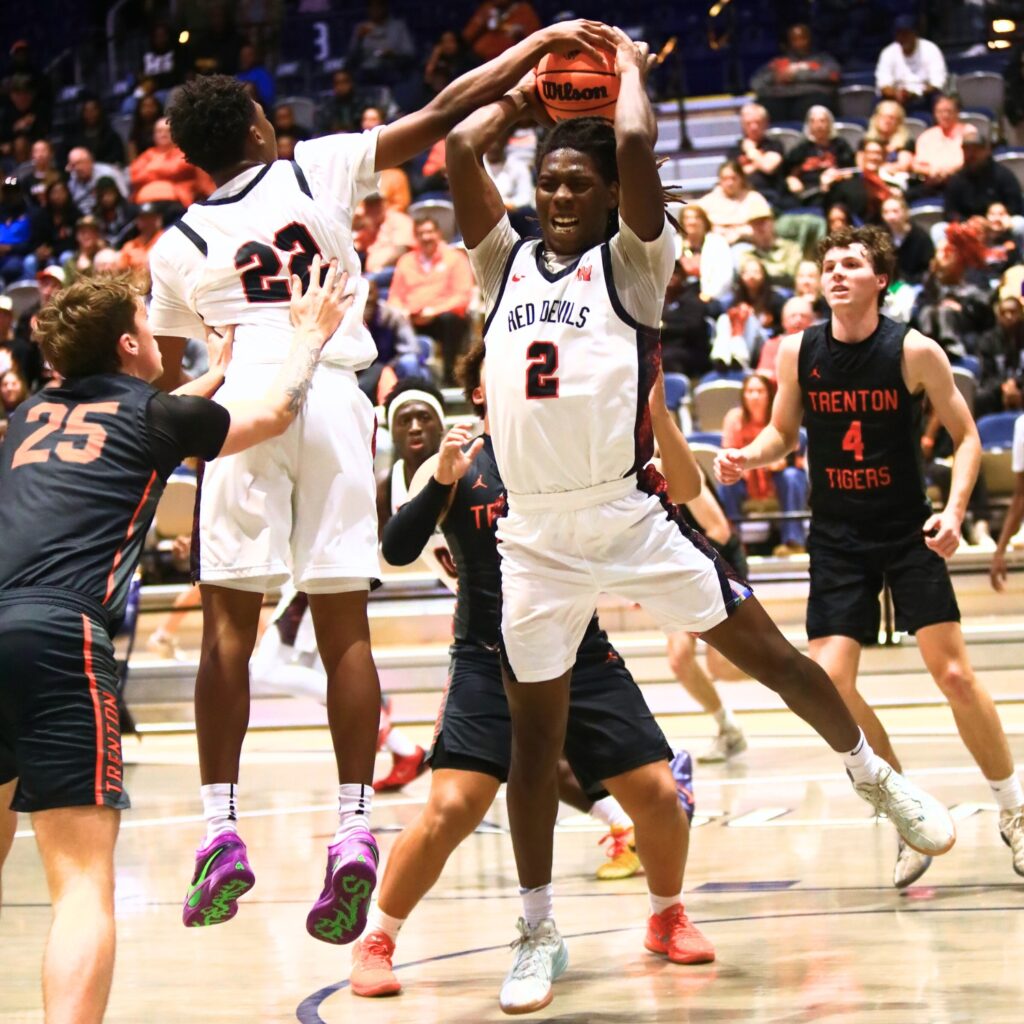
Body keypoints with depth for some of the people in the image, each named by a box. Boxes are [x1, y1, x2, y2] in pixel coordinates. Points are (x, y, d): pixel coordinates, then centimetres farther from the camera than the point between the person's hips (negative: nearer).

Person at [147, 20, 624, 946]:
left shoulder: (176, 248, 14)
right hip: (334, 401, 0)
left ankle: (220, 825, -3)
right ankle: (355, 828, -7)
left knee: (229, 625, 5)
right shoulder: (320, 169, 11)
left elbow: (166, 383, 17)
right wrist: (540, 42, 10)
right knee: (344, 627, 2)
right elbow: (442, 113, 8)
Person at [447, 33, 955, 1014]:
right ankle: (538, 931, 18)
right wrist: (525, 95, 16)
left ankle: (875, 776, 30)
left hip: (629, 515, -3)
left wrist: (629, 67, 3)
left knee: (766, 651, 4)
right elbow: (461, 146, 2)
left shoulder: (631, 260, 2)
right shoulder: (506, 261, 12)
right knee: (534, 727, 7)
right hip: (533, 535, 3)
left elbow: (635, 145, -14)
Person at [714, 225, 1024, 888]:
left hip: (909, 534, -2)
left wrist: (954, 510, -17)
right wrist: (748, 456, -10)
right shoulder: (798, 353, -3)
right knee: (830, 686, -8)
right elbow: (784, 433, 12)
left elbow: (966, 436, -3)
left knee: (954, 673, -7)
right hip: (838, 540, 3)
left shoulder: (915, 352, -11)